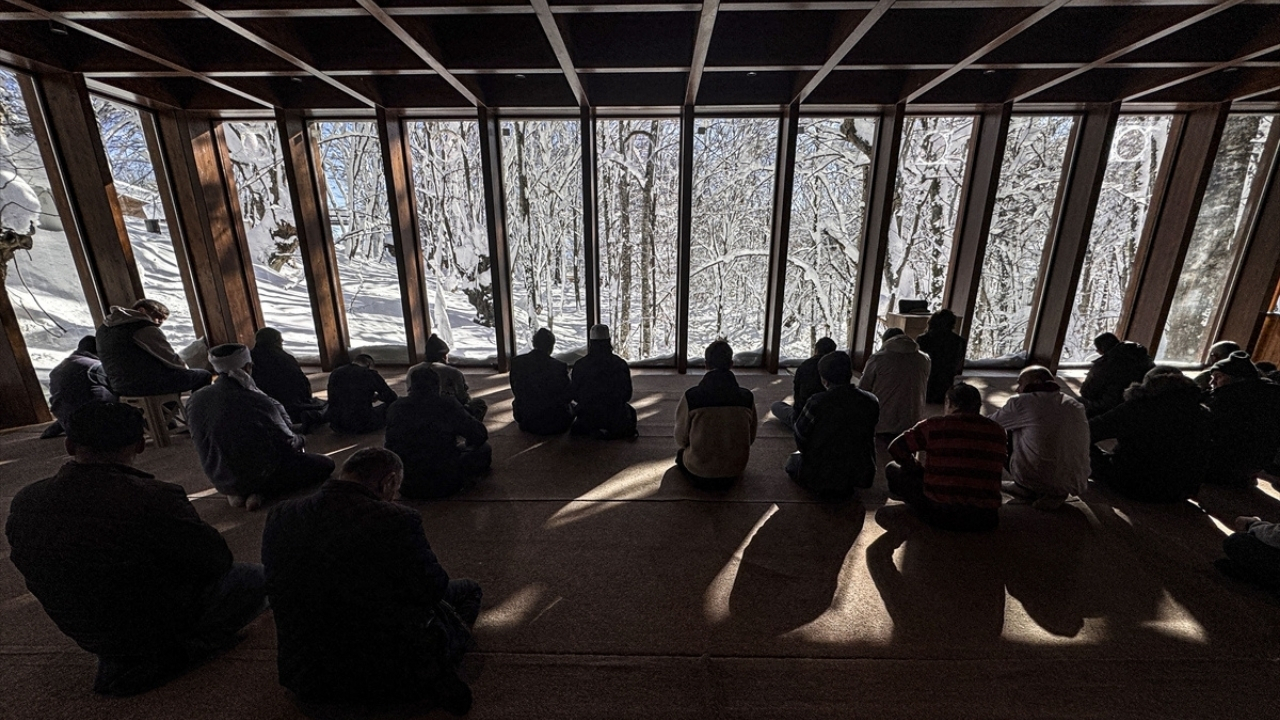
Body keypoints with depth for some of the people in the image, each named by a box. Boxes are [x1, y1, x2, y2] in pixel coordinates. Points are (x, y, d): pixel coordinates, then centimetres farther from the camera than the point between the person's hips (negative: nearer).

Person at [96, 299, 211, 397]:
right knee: (203, 376, 0)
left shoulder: (103, 328, 14)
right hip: (147, 384, -9)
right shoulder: (144, 328, -14)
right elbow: (169, 358, -11)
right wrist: (185, 369, 9)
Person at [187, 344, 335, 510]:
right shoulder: (257, 401, -24)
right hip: (260, 475, -7)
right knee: (325, 464, 4)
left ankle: (238, 492, 9)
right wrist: (300, 440, 9)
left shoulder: (195, 400, -8)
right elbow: (287, 443, -15)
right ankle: (261, 493, -6)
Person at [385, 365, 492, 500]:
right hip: (444, 485, -5)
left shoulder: (396, 408, -4)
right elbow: (480, 435, -10)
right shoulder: (447, 404, -16)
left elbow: (391, 446, 9)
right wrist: (468, 442, 13)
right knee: (484, 449, 12)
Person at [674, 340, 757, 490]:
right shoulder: (747, 397, -12)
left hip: (698, 475, -3)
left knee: (681, 453, 31)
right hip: (734, 472, 3)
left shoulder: (690, 397, -19)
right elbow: (750, 438, 1)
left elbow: (681, 439, -7)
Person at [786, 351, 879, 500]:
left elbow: (800, 437, -9)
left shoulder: (817, 402, -21)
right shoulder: (871, 402, -10)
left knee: (793, 460, 26)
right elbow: (868, 438, 5)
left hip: (821, 480, -4)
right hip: (860, 479, 5)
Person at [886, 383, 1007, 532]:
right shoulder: (998, 431, 5)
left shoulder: (933, 425, -6)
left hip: (940, 514, -4)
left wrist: (920, 470, 16)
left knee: (893, 469, 10)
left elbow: (896, 448, -1)